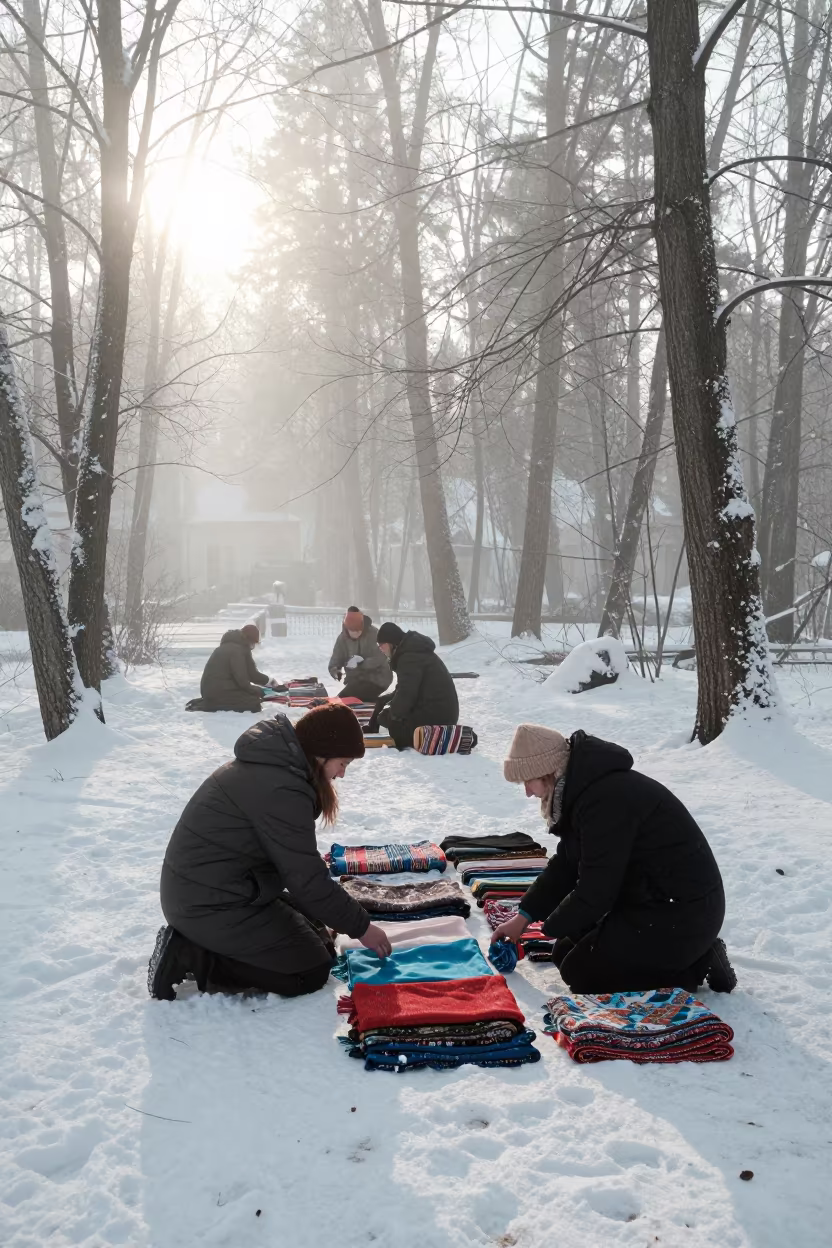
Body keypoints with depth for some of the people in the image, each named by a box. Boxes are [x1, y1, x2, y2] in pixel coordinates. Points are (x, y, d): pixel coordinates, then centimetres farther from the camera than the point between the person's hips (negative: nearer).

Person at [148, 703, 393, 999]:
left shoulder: (272, 762, 6)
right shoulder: (282, 789, -25)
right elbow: (307, 880, -20)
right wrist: (361, 926, -7)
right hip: (213, 906, -10)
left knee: (318, 940, 13)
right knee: (313, 970, -4)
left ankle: (192, 942, 8)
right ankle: (191, 957, -6)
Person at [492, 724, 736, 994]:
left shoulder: (605, 799, -28)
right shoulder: (587, 787, 6)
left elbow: (595, 891, -23)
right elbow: (566, 864, 14)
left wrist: (552, 926, -5)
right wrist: (524, 915, 10)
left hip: (681, 917, -11)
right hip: (652, 903, 11)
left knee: (579, 971, -5)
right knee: (566, 953, 14)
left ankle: (695, 967, -1)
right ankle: (693, 955, 14)